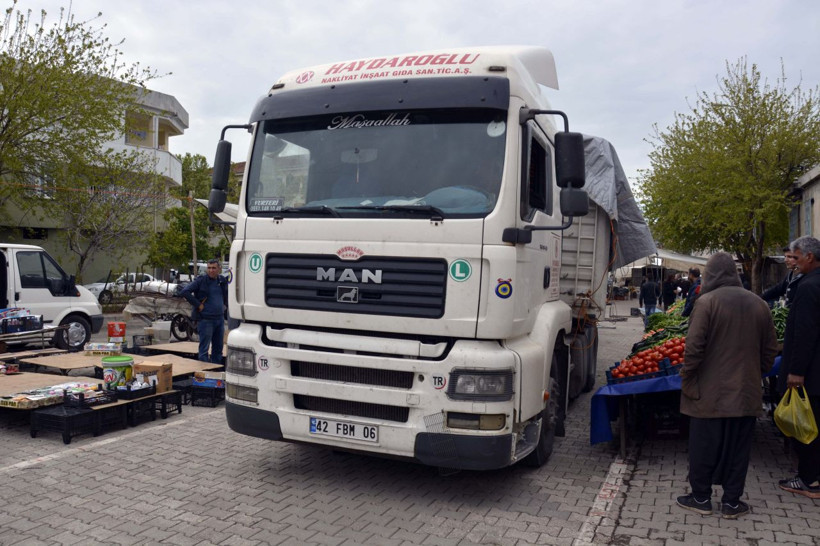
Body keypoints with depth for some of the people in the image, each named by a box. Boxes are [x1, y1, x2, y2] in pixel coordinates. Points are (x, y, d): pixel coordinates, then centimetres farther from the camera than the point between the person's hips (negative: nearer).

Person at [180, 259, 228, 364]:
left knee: (218, 349, 13)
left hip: (220, 319, 6)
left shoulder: (222, 281, 9)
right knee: (204, 349, -2)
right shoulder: (201, 280, -8)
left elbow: (226, 295, 28)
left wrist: (227, 305, 11)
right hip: (205, 320, -6)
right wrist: (198, 305, -15)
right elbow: (184, 292, -14)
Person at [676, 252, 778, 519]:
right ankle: (731, 502, 22)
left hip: (710, 392, -4)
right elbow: (770, 349, 10)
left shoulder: (707, 302, -13)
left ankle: (701, 498, 20)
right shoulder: (758, 304, 3)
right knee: (738, 447, 13)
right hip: (746, 393, 5)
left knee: (704, 446, 9)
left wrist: (687, 382, -6)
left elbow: (693, 348, -17)